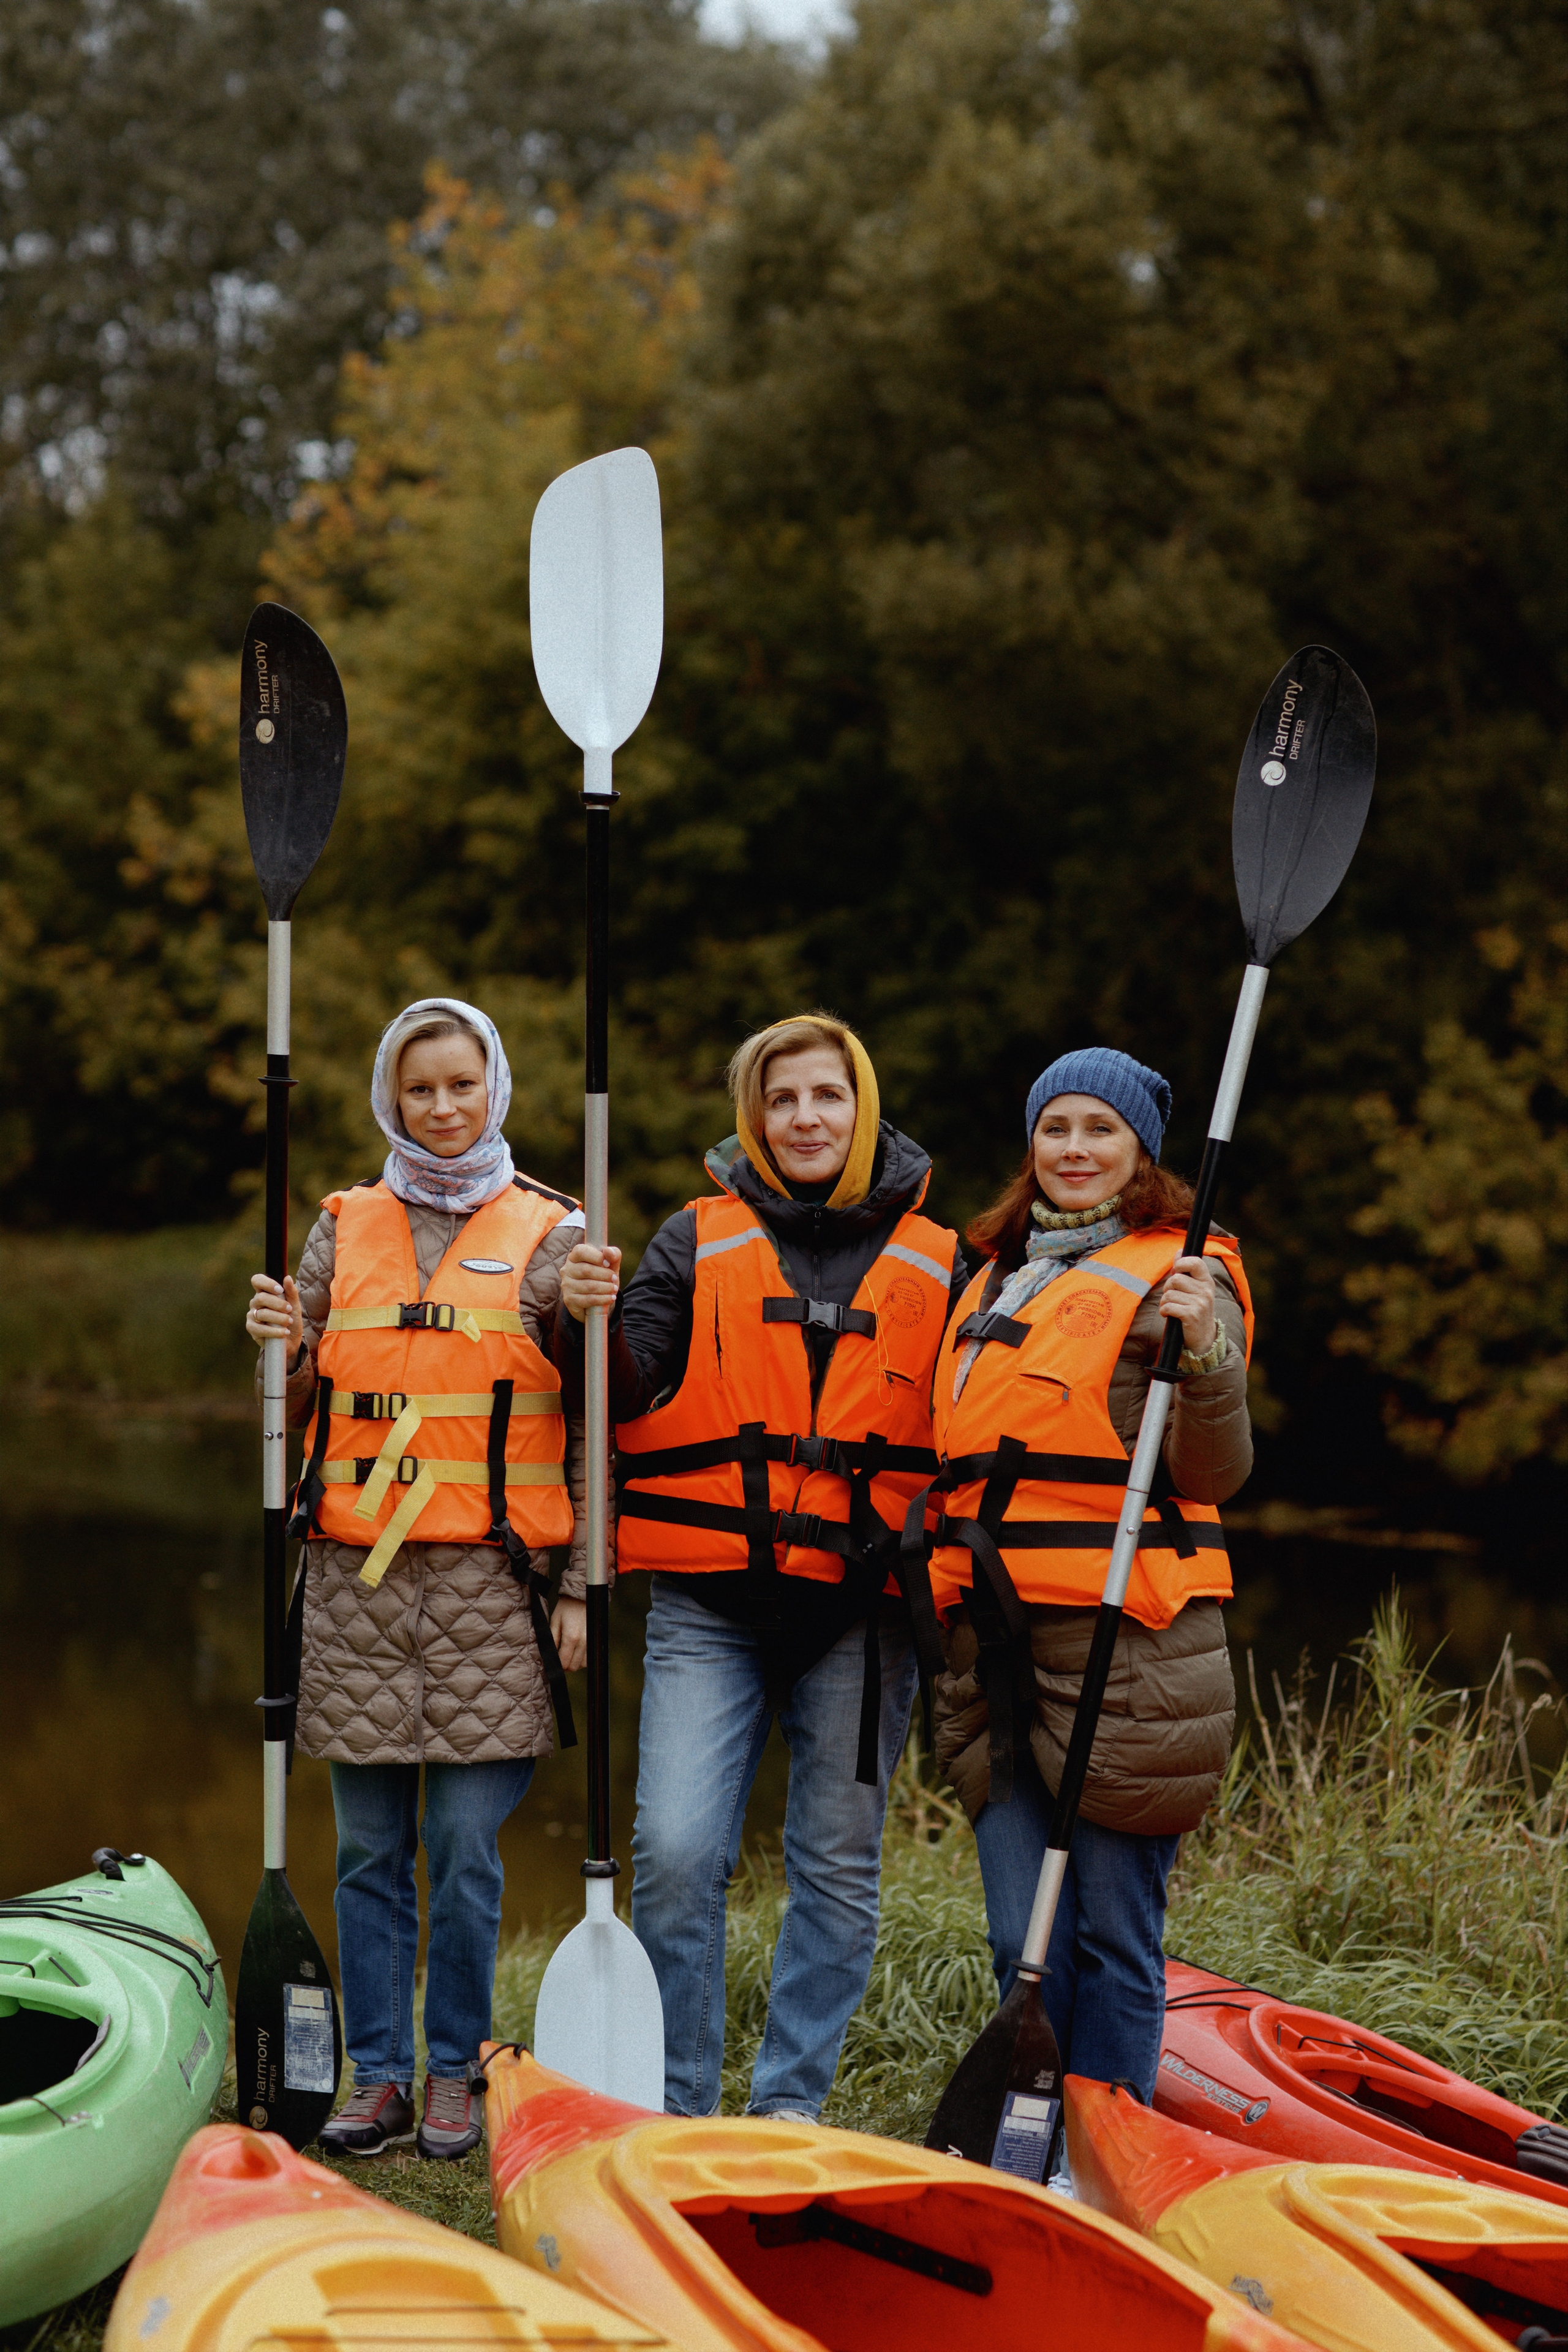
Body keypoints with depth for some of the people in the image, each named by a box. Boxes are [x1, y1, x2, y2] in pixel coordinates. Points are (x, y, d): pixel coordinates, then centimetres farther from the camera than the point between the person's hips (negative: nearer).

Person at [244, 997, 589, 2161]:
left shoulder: (551, 1236, 4)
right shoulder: (344, 1229, 12)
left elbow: (594, 1431, 2)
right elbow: (296, 1409, 17)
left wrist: (582, 1588, -5)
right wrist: (283, 1348, -4)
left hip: (489, 1580, -3)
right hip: (356, 1575, 3)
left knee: (466, 1848, -2)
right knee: (369, 1849, 5)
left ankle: (455, 2077, 10)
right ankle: (379, 2075, 13)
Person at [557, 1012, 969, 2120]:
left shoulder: (936, 1265, 9)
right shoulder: (698, 1241, 7)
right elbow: (629, 1393, -1)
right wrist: (592, 1324, -19)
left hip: (862, 1609, 1)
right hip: (711, 1600, -1)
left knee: (839, 1863, 6)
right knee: (676, 1851, -9)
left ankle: (792, 2102, 19)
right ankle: (676, 2105, 5)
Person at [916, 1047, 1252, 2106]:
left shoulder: (1174, 1278, 0)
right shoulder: (997, 1278, 20)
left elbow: (1214, 1476, -10)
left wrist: (1205, 1355, -25)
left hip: (1123, 1649, -6)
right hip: (995, 1643, 6)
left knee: (1114, 1929, -2)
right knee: (1024, 1940, 7)